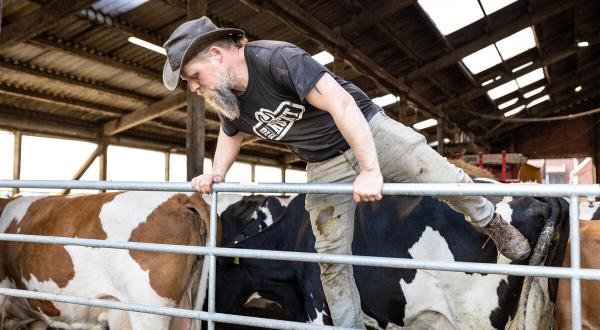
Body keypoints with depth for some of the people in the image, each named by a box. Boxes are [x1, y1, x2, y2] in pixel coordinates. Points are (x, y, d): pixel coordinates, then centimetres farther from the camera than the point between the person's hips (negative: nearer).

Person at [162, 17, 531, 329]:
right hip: (324, 167, 6)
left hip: (370, 129, -5)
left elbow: (340, 103, -34)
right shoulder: (227, 100, -5)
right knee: (332, 257, 4)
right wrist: (217, 173, 3)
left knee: (448, 181, -6)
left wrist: (370, 170, -36)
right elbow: (231, 135, 19)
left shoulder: (276, 58, -29)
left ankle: (493, 225, 27)